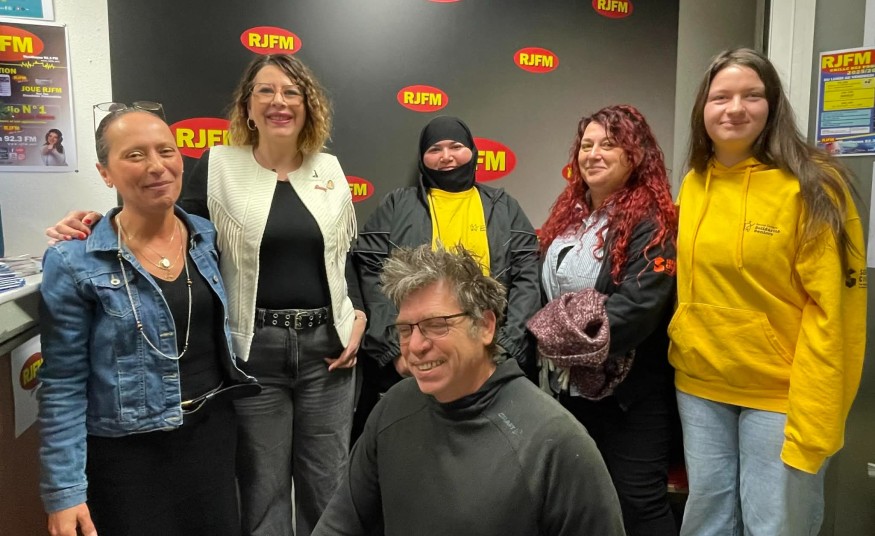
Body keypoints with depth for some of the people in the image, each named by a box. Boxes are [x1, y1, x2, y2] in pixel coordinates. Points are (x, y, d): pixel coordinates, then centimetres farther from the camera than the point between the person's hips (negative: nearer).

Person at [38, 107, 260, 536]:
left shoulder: (209, 238, -1)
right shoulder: (74, 263, -14)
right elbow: (63, 387, -11)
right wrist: (64, 492, -12)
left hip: (213, 432, 5)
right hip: (128, 454, -4)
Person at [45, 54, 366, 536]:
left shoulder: (330, 169, 7)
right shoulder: (219, 166, -2)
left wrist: (357, 317, 1)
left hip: (326, 345, 3)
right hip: (253, 349, -2)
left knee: (326, 481, 15)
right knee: (261, 485, 12)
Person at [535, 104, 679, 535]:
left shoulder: (650, 223, -14)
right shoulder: (569, 214, 10)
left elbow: (639, 304, -24)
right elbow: (546, 287, 17)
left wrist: (577, 337, -20)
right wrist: (545, 334, 3)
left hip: (631, 391, -7)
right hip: (568, 385, 8)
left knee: (637, 500, 3)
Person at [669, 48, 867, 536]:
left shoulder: (811, 187, -12)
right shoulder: (693, 185, 5)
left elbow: (832, 311, -15)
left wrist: (812, 421, -18)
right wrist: (683, 353, 11)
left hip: (780, 394, -5)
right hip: (700, 385, 5)